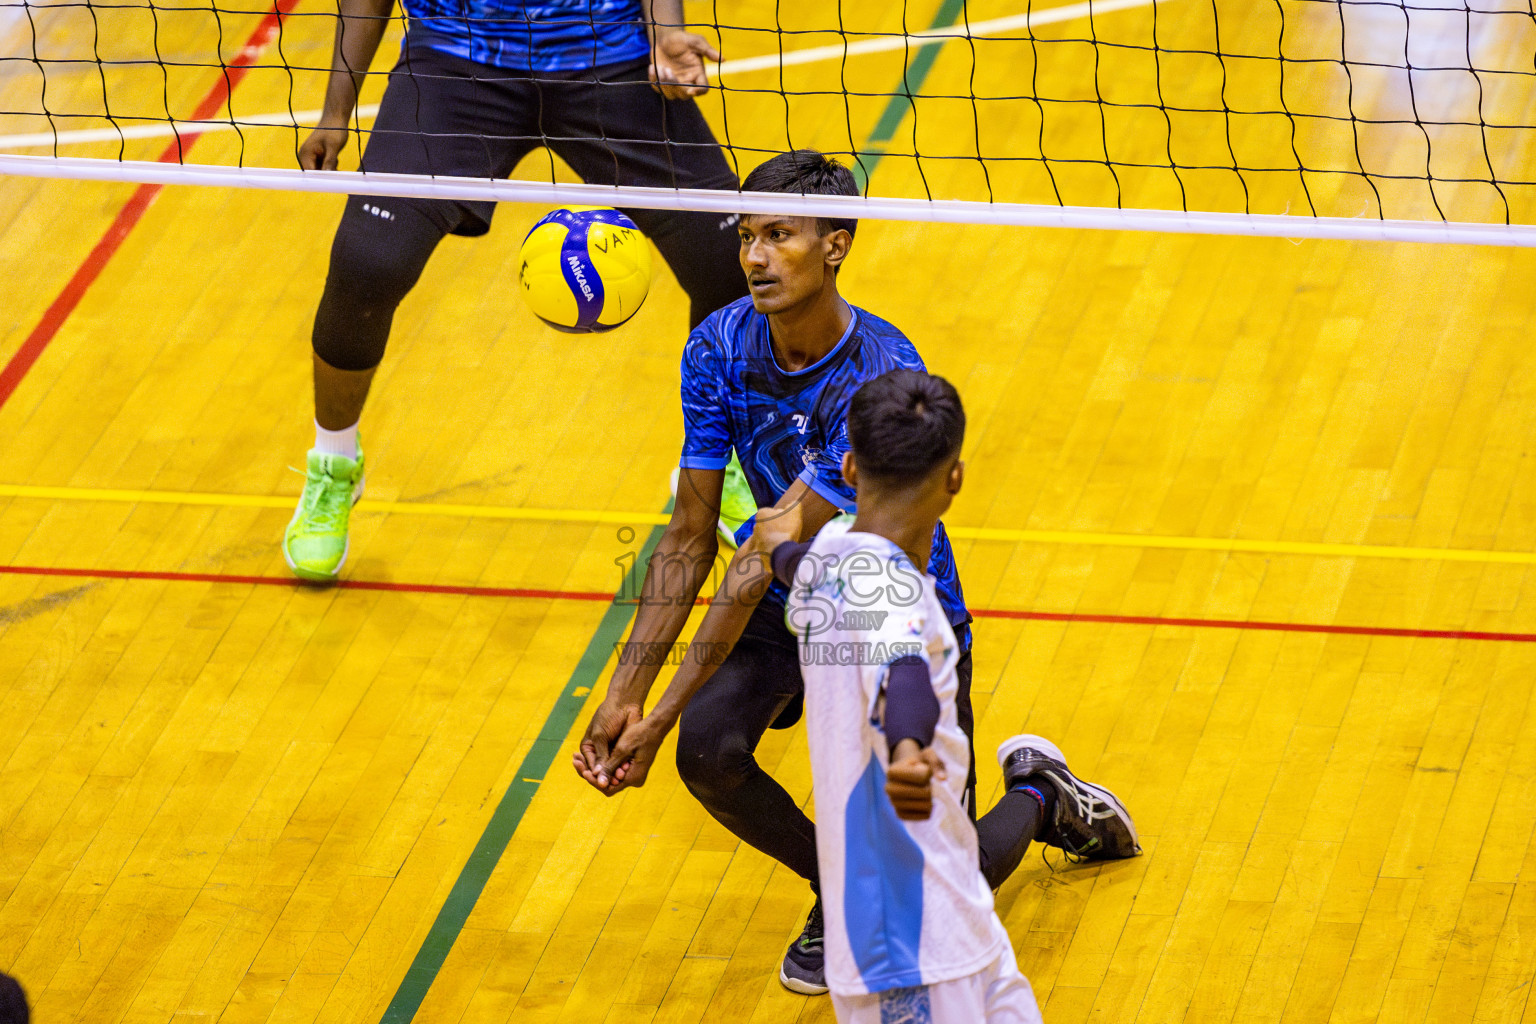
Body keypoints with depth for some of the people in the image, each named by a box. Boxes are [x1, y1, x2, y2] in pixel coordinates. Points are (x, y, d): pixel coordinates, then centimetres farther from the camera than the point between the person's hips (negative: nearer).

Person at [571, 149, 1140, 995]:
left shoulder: (883, 378, -30)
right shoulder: (721, 348, -13)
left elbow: (767, 555, -31)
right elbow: (690, 543, -8)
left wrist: (662, 715, -31)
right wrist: (624, 693, -15)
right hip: (792, 604, 4)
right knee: (708, 748, -27)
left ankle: (1033, 792, 29)